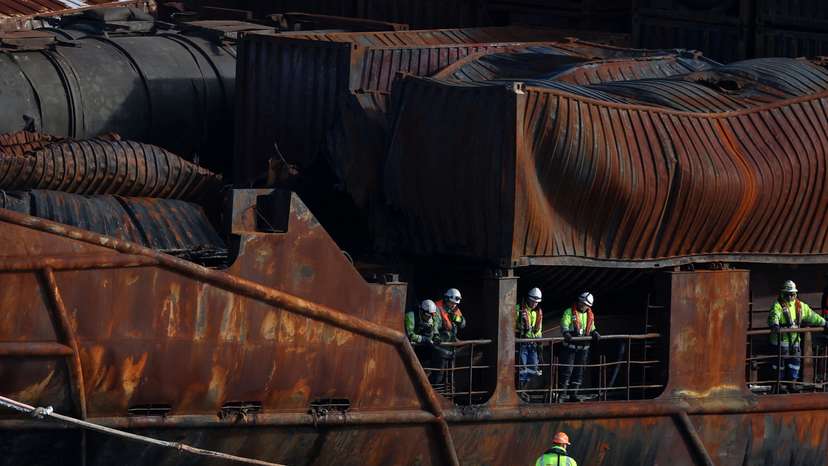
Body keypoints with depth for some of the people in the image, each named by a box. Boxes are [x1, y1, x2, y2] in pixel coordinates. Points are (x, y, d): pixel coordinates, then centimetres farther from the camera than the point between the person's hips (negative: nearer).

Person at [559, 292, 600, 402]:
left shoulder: (590, 315, 12)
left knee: (579, 372, 8)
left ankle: (573, 394, 15)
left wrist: (595, 334, -3)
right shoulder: (569, 312, -4)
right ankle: (562, 394, -7)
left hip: (583, 347, 5)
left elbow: (591, 328, 20)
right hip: (570, 346, -5)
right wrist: (566, 333, -36)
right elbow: (564, 325, -16)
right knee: (566, 370, -9)